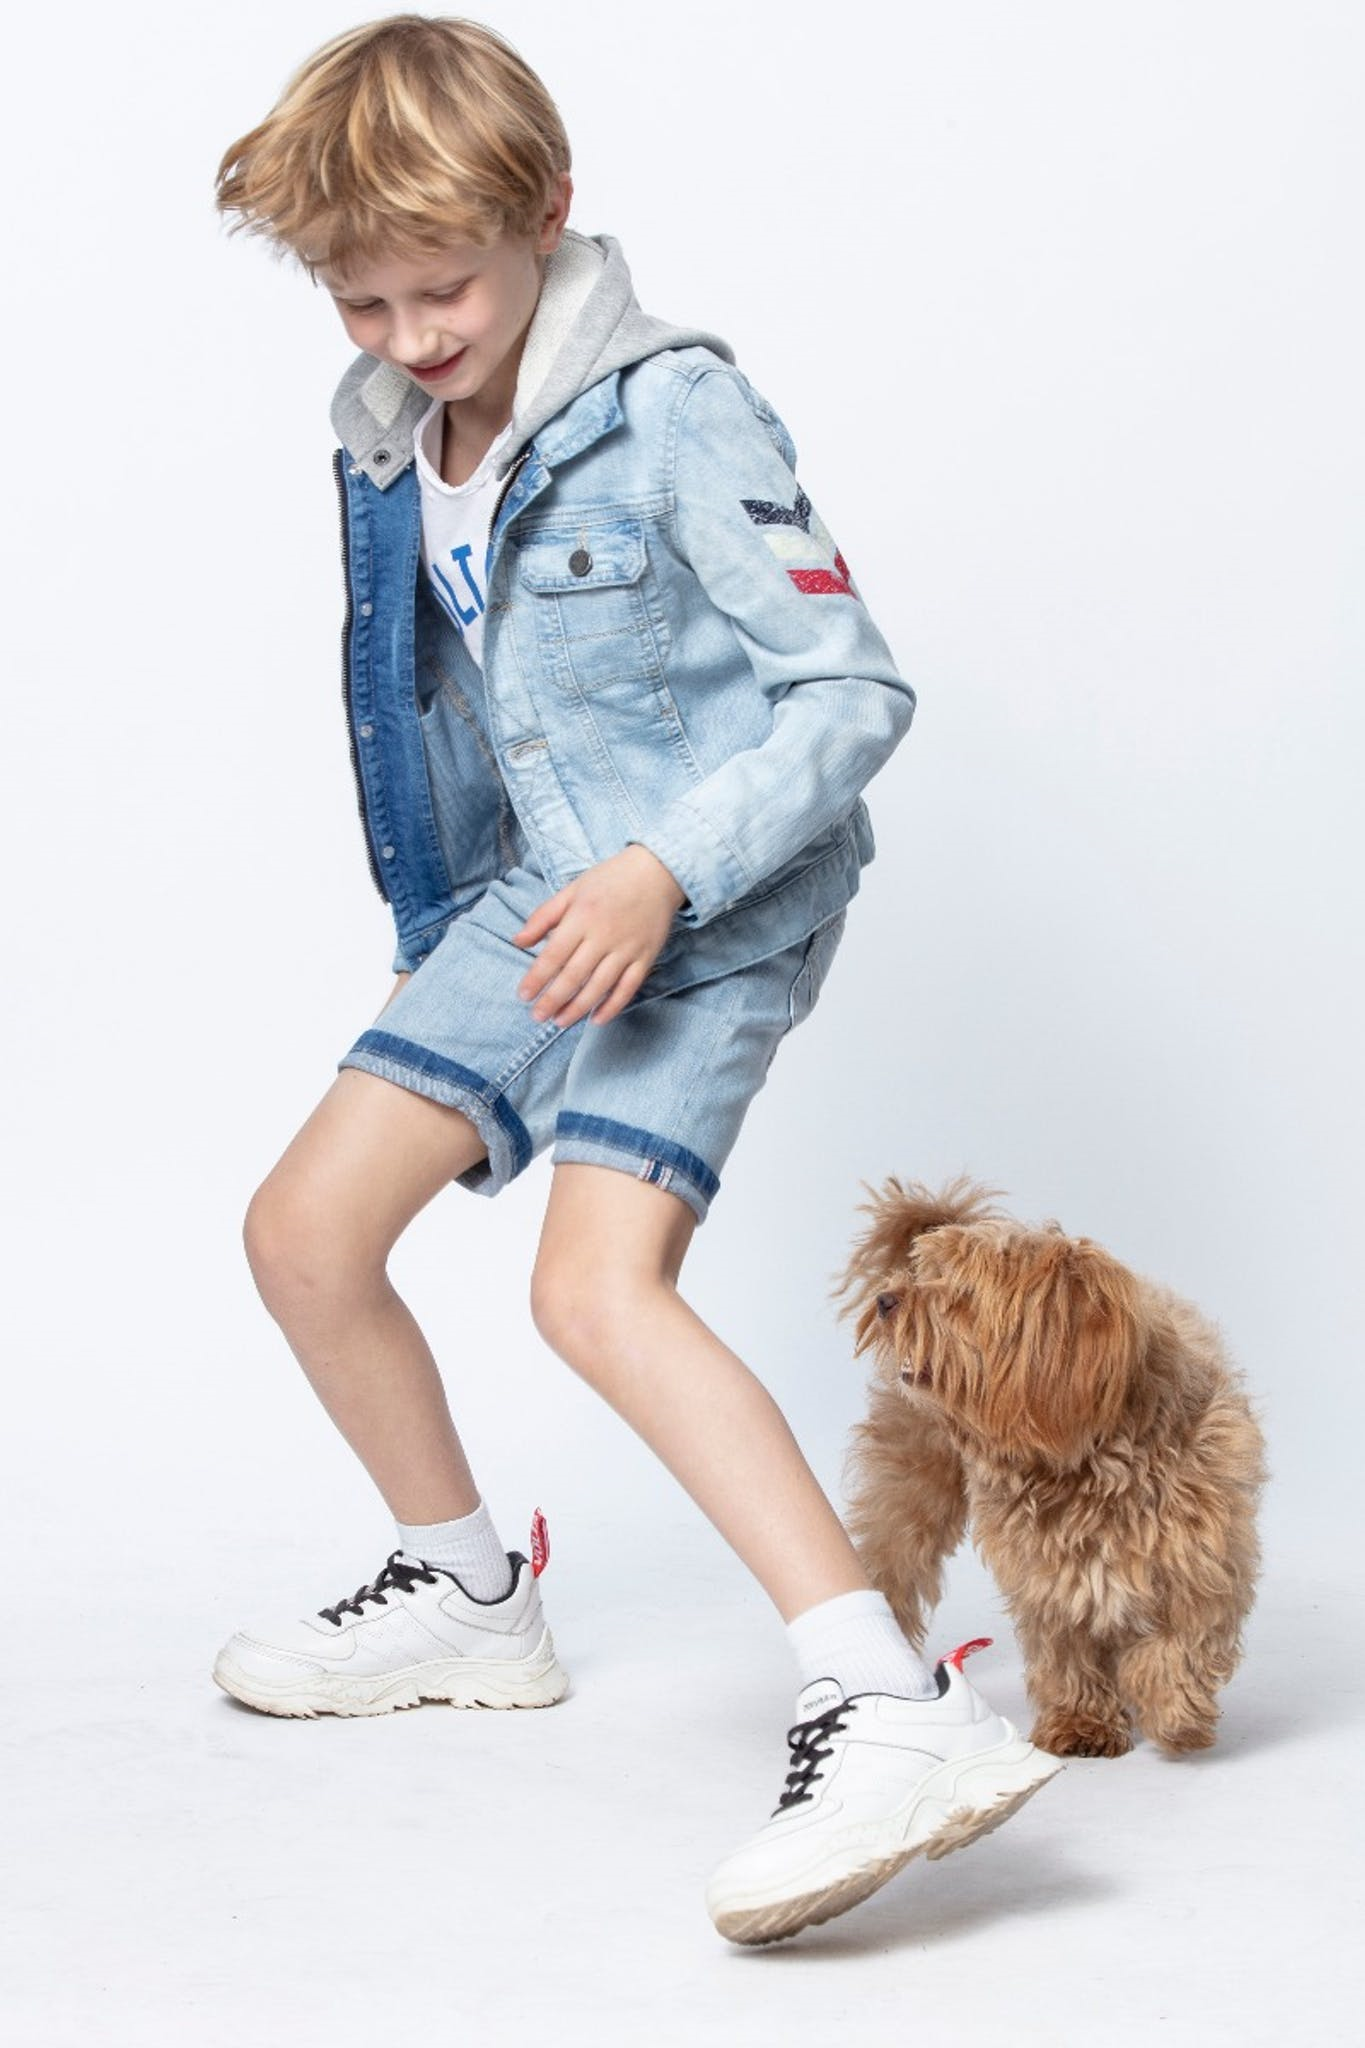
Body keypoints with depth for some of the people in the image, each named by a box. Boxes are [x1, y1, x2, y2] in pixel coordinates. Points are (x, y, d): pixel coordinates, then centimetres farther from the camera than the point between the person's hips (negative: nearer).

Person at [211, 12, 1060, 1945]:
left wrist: (662, 873, -29)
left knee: (599, 1287, -26)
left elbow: (854, 690, -19)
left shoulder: (676, 412, -18)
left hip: (718, 903, -8)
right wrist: (452, 905, 25)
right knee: (304, 1228, 5)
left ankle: (896, 1710, -31)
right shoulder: (389, 445, 5)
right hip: (533, 891, 8)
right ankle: (469, 1595, 28)